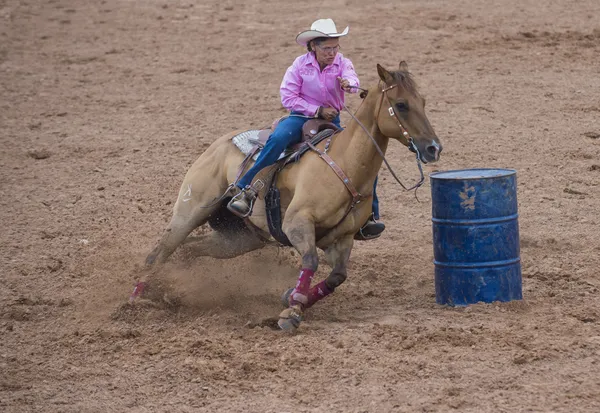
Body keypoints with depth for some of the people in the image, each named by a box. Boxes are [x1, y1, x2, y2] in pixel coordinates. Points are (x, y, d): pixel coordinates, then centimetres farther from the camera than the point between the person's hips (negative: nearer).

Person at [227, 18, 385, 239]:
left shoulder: (342, 63, -4)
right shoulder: (301, 64, -8)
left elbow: (352, 79, -26)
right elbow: (288, 97, -10)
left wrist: (348, 84, -53)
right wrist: (317, 110, -17)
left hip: (331, 120, 3)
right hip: (301, 116, -3)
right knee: (278, 138, -35)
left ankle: (369, 215, 1)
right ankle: (246, 192, -33)